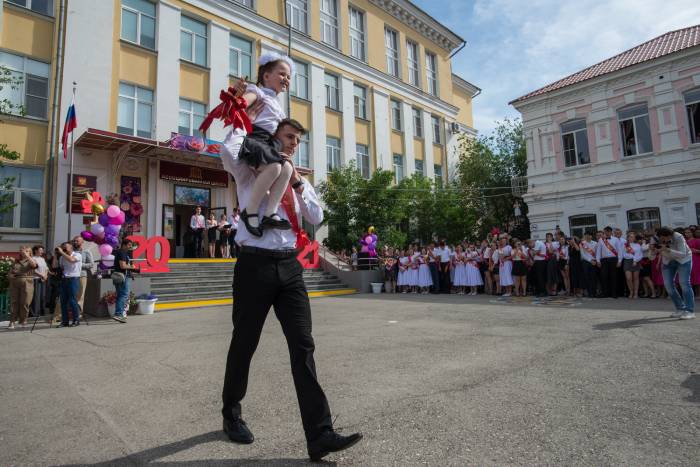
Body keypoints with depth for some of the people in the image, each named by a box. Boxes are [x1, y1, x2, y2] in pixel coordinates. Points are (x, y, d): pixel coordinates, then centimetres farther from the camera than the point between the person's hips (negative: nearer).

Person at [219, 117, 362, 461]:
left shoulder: (298, 180, 20)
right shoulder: (251, 171, 6)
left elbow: (317, 218, 9)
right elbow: (229, 151, -17)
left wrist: (297, 182, 0)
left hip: (289, 266, 4)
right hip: (255, 264, -4)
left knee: (303, 345, -3)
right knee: (244, 343, 10)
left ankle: (319, 435, -1)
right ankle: (231, 413, 35)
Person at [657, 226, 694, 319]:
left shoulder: (678, 237, -30)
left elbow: (682, 254, -34)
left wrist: (667, 250, -48)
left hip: (684, 260, -4)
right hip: (668, 261, 4)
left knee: (684, 282, -16)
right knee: (668, 284, -5)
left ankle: (690, 311, -12)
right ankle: (680, 309, 8)